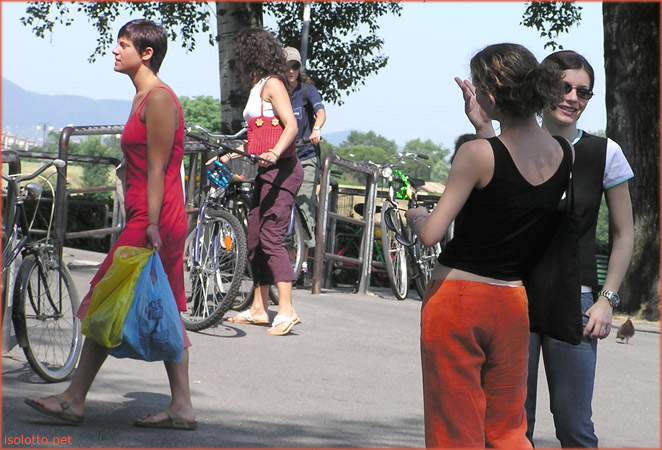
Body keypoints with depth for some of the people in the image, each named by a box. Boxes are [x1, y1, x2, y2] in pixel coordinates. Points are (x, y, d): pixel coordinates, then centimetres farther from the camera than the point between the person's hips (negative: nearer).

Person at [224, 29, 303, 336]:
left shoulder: (272, 84, -8)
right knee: (255, 240, 11)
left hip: (282, 170, -10)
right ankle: (259, 308, 17)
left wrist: (275, 152, -37)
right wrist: (224, 159, 31)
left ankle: (286, 310, -21)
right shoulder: (258, 87, 21)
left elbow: (291, 125, -20)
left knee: (271, 238, -17)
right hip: (267, 172, 10)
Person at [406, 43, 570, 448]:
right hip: (513, 304, 5)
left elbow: (431, 234, -17)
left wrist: (414, 214, 4)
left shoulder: (478, 153, -17)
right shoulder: (567, 154, 0)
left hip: (456, 298, -5)